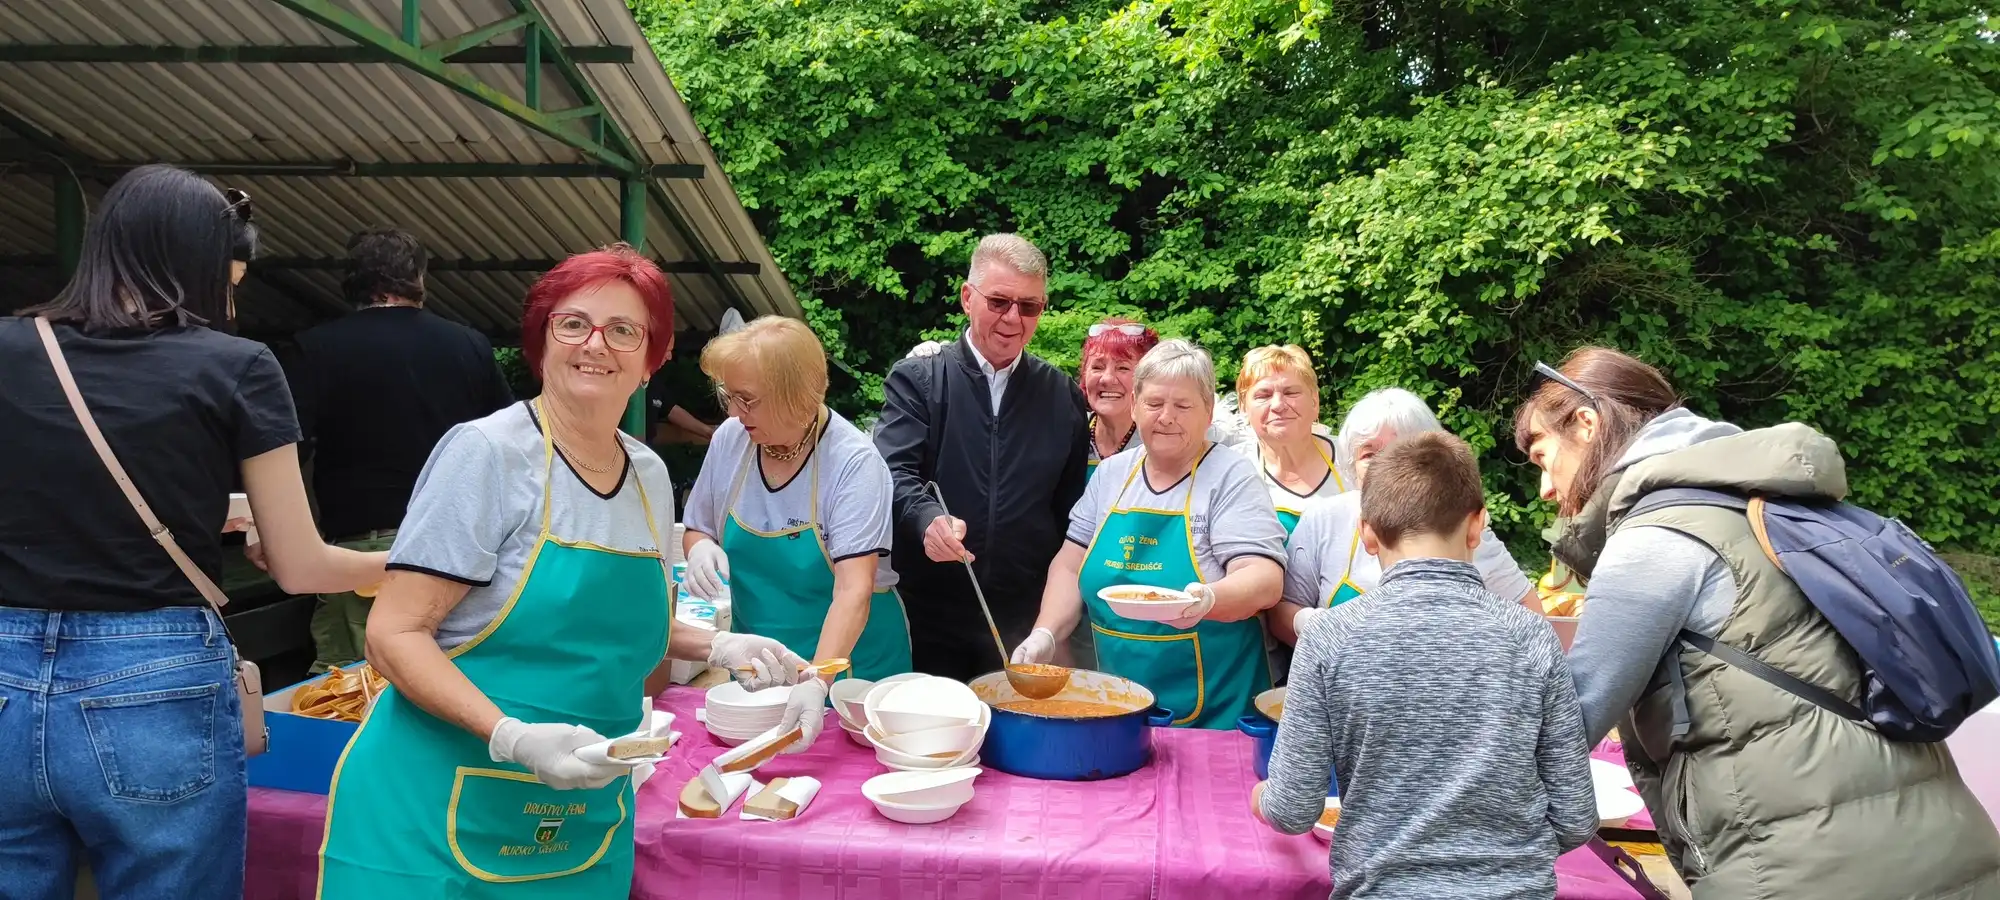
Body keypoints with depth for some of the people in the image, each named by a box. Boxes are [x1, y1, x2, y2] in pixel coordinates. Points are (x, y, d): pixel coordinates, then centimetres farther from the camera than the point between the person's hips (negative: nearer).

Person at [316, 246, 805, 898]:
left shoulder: (649, 475, 5)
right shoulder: (487, 451, -13)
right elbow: (393, 635, -15)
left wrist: (715, 647, 3)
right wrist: (513, 738, -26)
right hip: (440, 819, -5)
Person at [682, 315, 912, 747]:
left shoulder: (854, 461, -22)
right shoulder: (730, 439, -7)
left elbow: (853, 590, -29)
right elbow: (697, 529, 9)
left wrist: (817, 682, -41)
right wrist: (701, 548, -15)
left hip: (848, 664, -4)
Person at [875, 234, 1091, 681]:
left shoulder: (1063, 395, 10)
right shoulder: (917, 379, 2)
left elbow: (1072, 506, 10)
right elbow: (893, 473, -10)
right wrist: (929, 520, -31)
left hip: (1025, 626, 2)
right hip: (930, 622, -2)